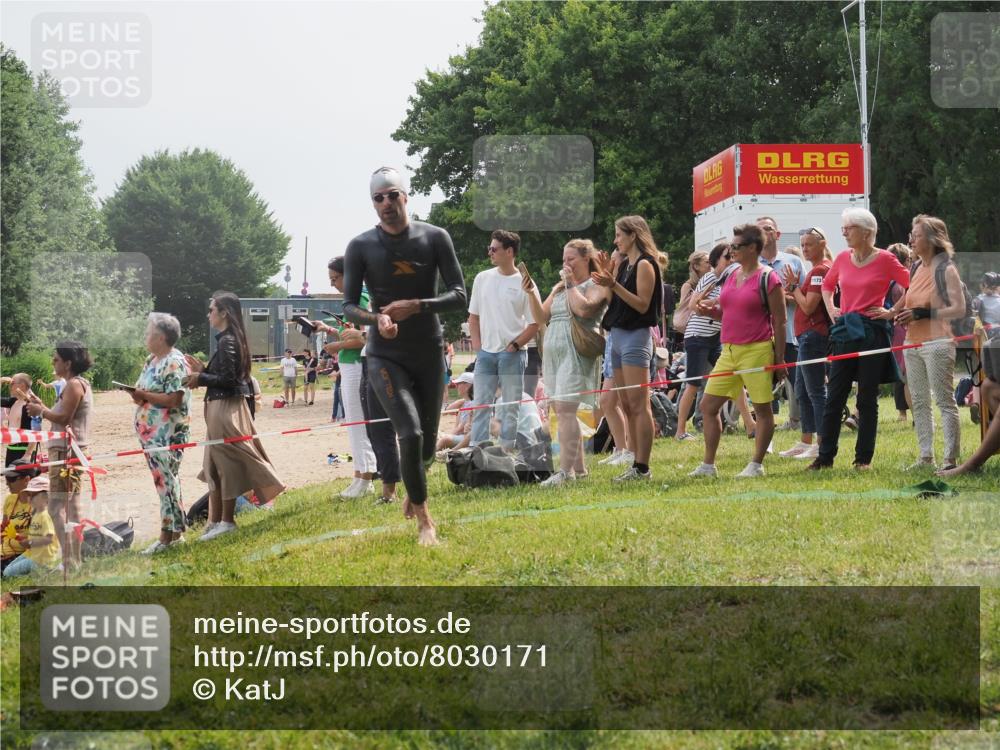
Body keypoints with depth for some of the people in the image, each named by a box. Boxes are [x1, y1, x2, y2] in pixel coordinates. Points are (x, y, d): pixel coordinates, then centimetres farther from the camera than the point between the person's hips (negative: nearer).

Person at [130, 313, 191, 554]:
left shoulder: (175, 363, -14)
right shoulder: (151, 360, 15)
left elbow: (175, 399, -22)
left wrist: (145, 396, -17)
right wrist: (138, 395, 0)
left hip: (167, 433, -10)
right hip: (150, 431, 10)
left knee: (166, 481, -7)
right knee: (164, 481, 12)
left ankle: (169, 535, -4)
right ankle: (175, 532, 17)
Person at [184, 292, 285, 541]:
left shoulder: (226, 342, -16)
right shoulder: (230, 339, 14)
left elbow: (228, 379, -20)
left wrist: (200, 378, -11)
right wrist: (203, 370, 12)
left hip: (225, 410, -10)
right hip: (222, 408, 10)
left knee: (225, 464, -4)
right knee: (215, 465, 12)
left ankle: (225, 521, 1)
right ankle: (216, 520, 15)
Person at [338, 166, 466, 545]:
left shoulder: (435, 238, -4)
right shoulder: (361, 247, -5)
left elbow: (459, 296, -7)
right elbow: (349, 306, -4)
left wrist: (417, 306, -24)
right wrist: (376, 318, -26)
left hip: (430, 353, 2)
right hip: (386, 356, -2)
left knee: (427, 444, 11)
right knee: (411, 434, -20)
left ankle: (414, 488, 46)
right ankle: (424, 520, -6)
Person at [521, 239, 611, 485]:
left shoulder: (596, 286, 0)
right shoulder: (559, 288, 22)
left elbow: (583, 309, -18)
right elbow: (541, 318, 16)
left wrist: (571, 284, -7)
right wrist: (531, 293, 2)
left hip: (576, 352, -8)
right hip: (553, 353, 8)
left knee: (565, 409, -18)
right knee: (562, 412, 6)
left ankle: (566, 470, -23)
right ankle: (578, 467, 11)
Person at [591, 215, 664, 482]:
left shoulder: (644, 265, -9)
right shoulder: (624, 263, 17)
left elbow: (642, 305, -16)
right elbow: (614, 300, 15)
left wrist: (613, 284, -21)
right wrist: (608, 275, 5)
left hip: (635, 336, -10)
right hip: (618, 335, 10)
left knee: (639, 405, -11)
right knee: (627, 406, 10)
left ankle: (642, 468, -13)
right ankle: (636, 464, 13)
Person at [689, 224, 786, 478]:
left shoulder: (768, 279, -8)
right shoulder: (732, 277, 14)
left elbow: (780, 321, -8)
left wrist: (779, 360, -11)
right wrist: (711, 311, 3)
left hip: (757, 351, -8)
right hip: (729, 351, 8)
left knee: (762, 408, 1)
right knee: (708, 406, 5)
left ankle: (756, 465, 8)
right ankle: (708, 465, 11)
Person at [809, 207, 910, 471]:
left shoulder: (884, 259, -6)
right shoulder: (842, 259, 9)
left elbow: (912, 286, -5)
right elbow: (827, 285, 27)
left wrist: (892, 312, -8)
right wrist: (830, 309, 13)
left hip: (872, 331, -5)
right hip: (845, 331, 5)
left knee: (867, 399, 2)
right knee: (834, 396, 4)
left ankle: (864, 458, 10)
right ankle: (825, 456, 8)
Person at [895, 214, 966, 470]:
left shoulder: (946, 269, -9)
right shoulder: (916, 268, 14)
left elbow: (959, 309, -14)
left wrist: (921, 314, -19)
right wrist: (904, 315, 5)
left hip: (937, 343, -8)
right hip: (913, 342, 8)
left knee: (945, 401, -6)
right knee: (919, 402, 10)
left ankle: (951, 458, -6)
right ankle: (926, 456, 16)